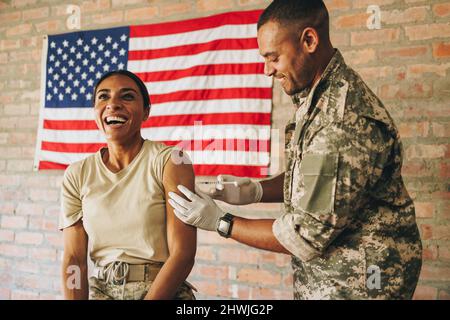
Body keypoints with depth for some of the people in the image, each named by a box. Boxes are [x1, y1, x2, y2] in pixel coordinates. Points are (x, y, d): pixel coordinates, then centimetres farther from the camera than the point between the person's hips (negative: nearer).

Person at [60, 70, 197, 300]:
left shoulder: (170, 162, -6)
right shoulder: (76, 175, 5)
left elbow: (183, 254, -11)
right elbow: (74, 258, 1)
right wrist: (74, 299, -14)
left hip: (163, 291, -2)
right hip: (100, 291, 3)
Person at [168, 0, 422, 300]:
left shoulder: (347, 122, -28)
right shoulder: (315, 97, 3)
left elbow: (306, 237, -23)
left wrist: (220, 222, -15)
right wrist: (257, 190, -2)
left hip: (358, 284, -8)